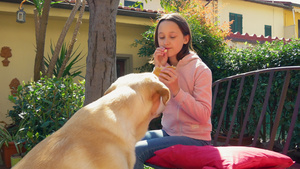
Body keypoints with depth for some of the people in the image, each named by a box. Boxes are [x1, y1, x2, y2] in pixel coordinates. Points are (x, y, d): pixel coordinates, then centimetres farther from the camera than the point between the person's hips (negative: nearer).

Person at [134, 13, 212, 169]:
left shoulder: (200, 70, -12)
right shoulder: (166, 67, 7)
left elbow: (203, 115, -17)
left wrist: (177, 90, -27)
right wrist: (159, 70, -10)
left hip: (194, 139, -6)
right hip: (168, 132, 6)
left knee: (136, 151, -23)